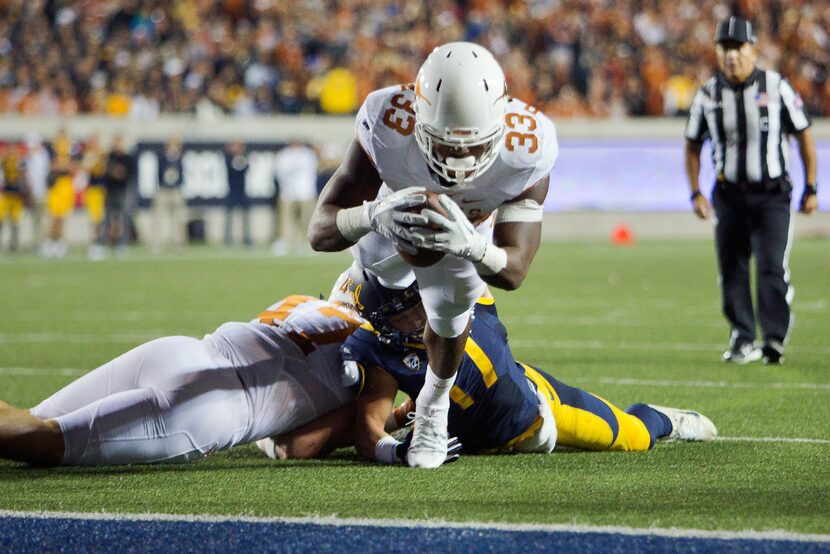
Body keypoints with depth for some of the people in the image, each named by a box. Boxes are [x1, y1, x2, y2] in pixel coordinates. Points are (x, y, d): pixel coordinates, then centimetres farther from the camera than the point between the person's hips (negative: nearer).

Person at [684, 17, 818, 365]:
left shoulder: (776, 88, -6)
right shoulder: (708, 95, 0)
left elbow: (803, 135, 2)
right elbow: (693, 145, 13)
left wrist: (811, 189, 2)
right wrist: (695, 193, 5)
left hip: (772, 195, -3)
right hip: (729, 194, 3)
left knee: (772, 267, -13)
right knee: (732, 269, 3)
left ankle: (775, 339, -12)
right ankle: (742, 340, 14)